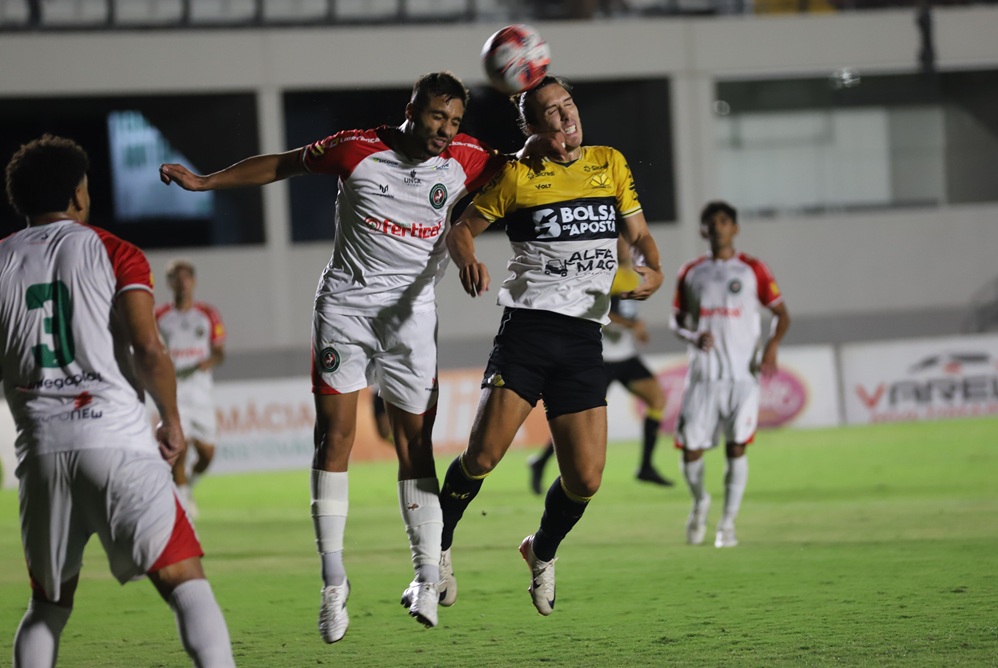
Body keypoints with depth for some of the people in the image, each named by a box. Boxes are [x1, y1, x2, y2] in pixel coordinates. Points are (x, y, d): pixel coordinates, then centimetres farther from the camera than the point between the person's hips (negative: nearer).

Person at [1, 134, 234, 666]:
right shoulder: (113, 253, 4)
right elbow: (149, 349, -8)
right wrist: (172, 420, 6)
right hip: (116, 438, -3)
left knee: (48, 606, 17)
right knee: (185, 583, -5)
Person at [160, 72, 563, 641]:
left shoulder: (465, 160, -4)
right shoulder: (359, 150, -8)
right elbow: (283, 165, 6)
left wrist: (536, 149, -7)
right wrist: (204, 182, 7)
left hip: (411, 313, 1)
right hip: (344, 305, -1)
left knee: (415, 443, -1)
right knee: (335, 435, -5)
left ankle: (428, 574, 5)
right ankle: (333, 582, -3)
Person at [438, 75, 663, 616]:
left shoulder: (611, 164, 12)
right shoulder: (517, 175, 2)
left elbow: (639, 233, 20)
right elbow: (460, 229, 8)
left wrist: (653, 271, -1)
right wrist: (467, 261, -14)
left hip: (584, 338, 3)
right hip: (527, 325, -3)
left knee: (585, 480, -3)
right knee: (483, 456, -16)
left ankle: (543, 551, 28)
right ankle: (438, 547, 10)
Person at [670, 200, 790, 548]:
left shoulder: (752, 270, 4)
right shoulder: (690, 273, 10)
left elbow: (781, 314, 6)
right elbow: (677, 319, 17)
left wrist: (771, 346, -13)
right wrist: (693, 337, -6)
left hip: (742, 373, -2)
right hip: (703, 374, 2)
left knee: (736, 447, -8)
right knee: (690, 449, -3)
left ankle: (728, 523, 2)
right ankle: (699, 501, 27)